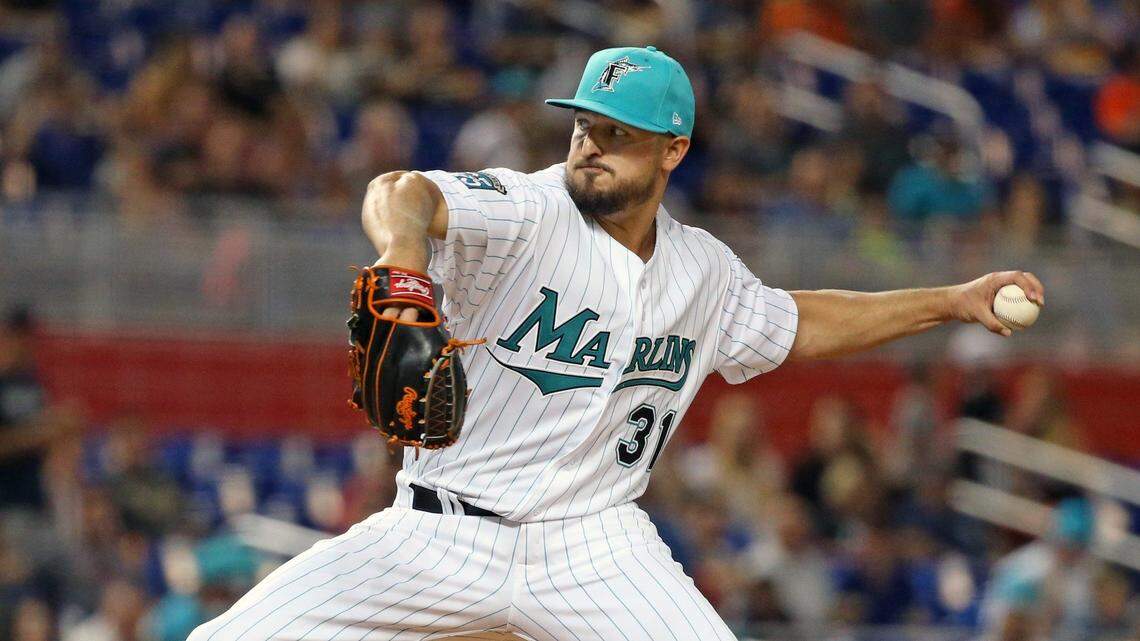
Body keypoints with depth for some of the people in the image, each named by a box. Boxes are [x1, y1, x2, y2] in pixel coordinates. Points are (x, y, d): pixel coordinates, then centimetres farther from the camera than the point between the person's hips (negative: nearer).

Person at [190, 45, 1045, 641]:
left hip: (593, 547, 3)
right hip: (445, 533, -3)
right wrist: (403, 244, -56)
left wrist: (950, 303, 27)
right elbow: (404, 195, -32)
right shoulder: (527, 213, -11)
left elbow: (794, 324, 29)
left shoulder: (702, 270, 8)